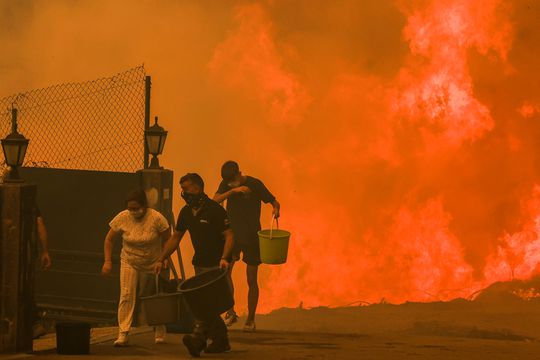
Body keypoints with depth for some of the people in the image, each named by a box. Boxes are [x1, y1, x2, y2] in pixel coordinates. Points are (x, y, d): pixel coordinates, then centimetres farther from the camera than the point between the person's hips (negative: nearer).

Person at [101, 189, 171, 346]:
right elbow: (109, 239, 0)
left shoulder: (156, 218, -19)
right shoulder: (122, 218, -12)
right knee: (126, 296, -14)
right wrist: (107, 261, -7)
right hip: (129, 263, 1)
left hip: (152, 265, -1)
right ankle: (123, 334, -16)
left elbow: (168, 240, -8)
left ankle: (159, 333, 24)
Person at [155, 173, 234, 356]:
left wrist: (224, 258, -32)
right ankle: (221, 340, 18)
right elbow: (175, 238, 14)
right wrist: (161, 260, 7)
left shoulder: (214, 210, -14)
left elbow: (229, 236, -17)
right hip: (200, 264, 8)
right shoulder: (186, 212, 8)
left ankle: (198, 338, -26)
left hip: (216, 264, -7)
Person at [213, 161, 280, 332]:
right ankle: (230, 312, -5)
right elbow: (215, 200, -13)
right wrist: (233, 191, -25)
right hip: (232, 234, 3)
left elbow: (274, 202, -2)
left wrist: (275, 210, -24)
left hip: (252, 236, -2)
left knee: (251, 279, 3)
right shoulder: (226, 185, 2)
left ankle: (250, 320, 14)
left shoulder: (254, 184, -8)